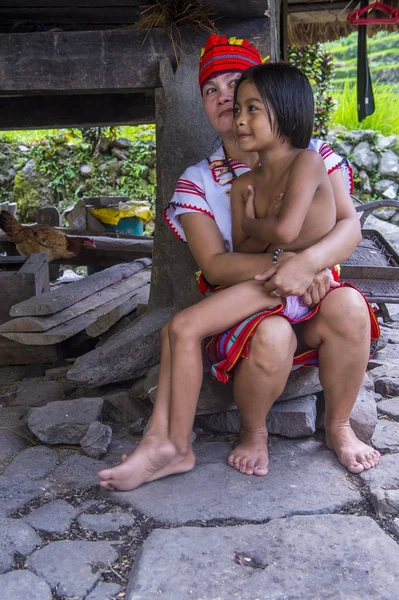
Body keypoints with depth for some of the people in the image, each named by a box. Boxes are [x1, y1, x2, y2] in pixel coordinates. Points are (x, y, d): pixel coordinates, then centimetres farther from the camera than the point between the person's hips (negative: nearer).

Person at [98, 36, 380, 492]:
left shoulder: (313, 156, 7)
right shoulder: (198, 181, 3)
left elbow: (349, 226, -8)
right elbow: (214, 266, -8)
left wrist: (309, 262, -30)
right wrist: (281, 263, -25)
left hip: (311, 301, 2)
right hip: (244, 306, -1)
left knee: (348, 304, -33)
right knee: (273, 336, -37)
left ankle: (338, 427, -6)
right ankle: (252, 433, -5)